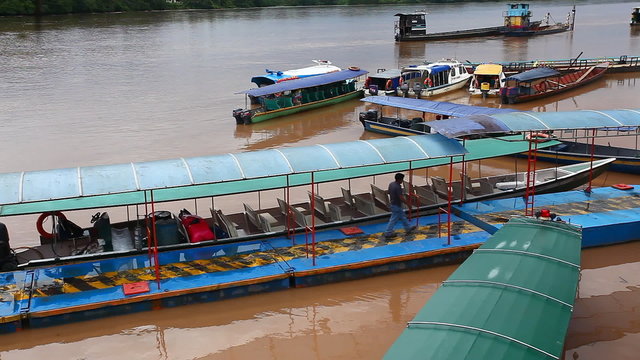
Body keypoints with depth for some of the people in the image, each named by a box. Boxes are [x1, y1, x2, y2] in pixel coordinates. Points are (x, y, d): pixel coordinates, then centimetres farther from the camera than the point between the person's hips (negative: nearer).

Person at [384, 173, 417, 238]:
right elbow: (401, 198, -27)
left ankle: (408, 228, 35)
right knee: (394, 220, 0)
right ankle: (388, 233, 6)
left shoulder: (391, 184, 1)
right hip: (397, 205, -10)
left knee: (402, 217, 22)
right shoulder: (398, 187, -26)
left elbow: (390, 193, 12)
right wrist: (408, 204, -15)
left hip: (393, 203, 10)